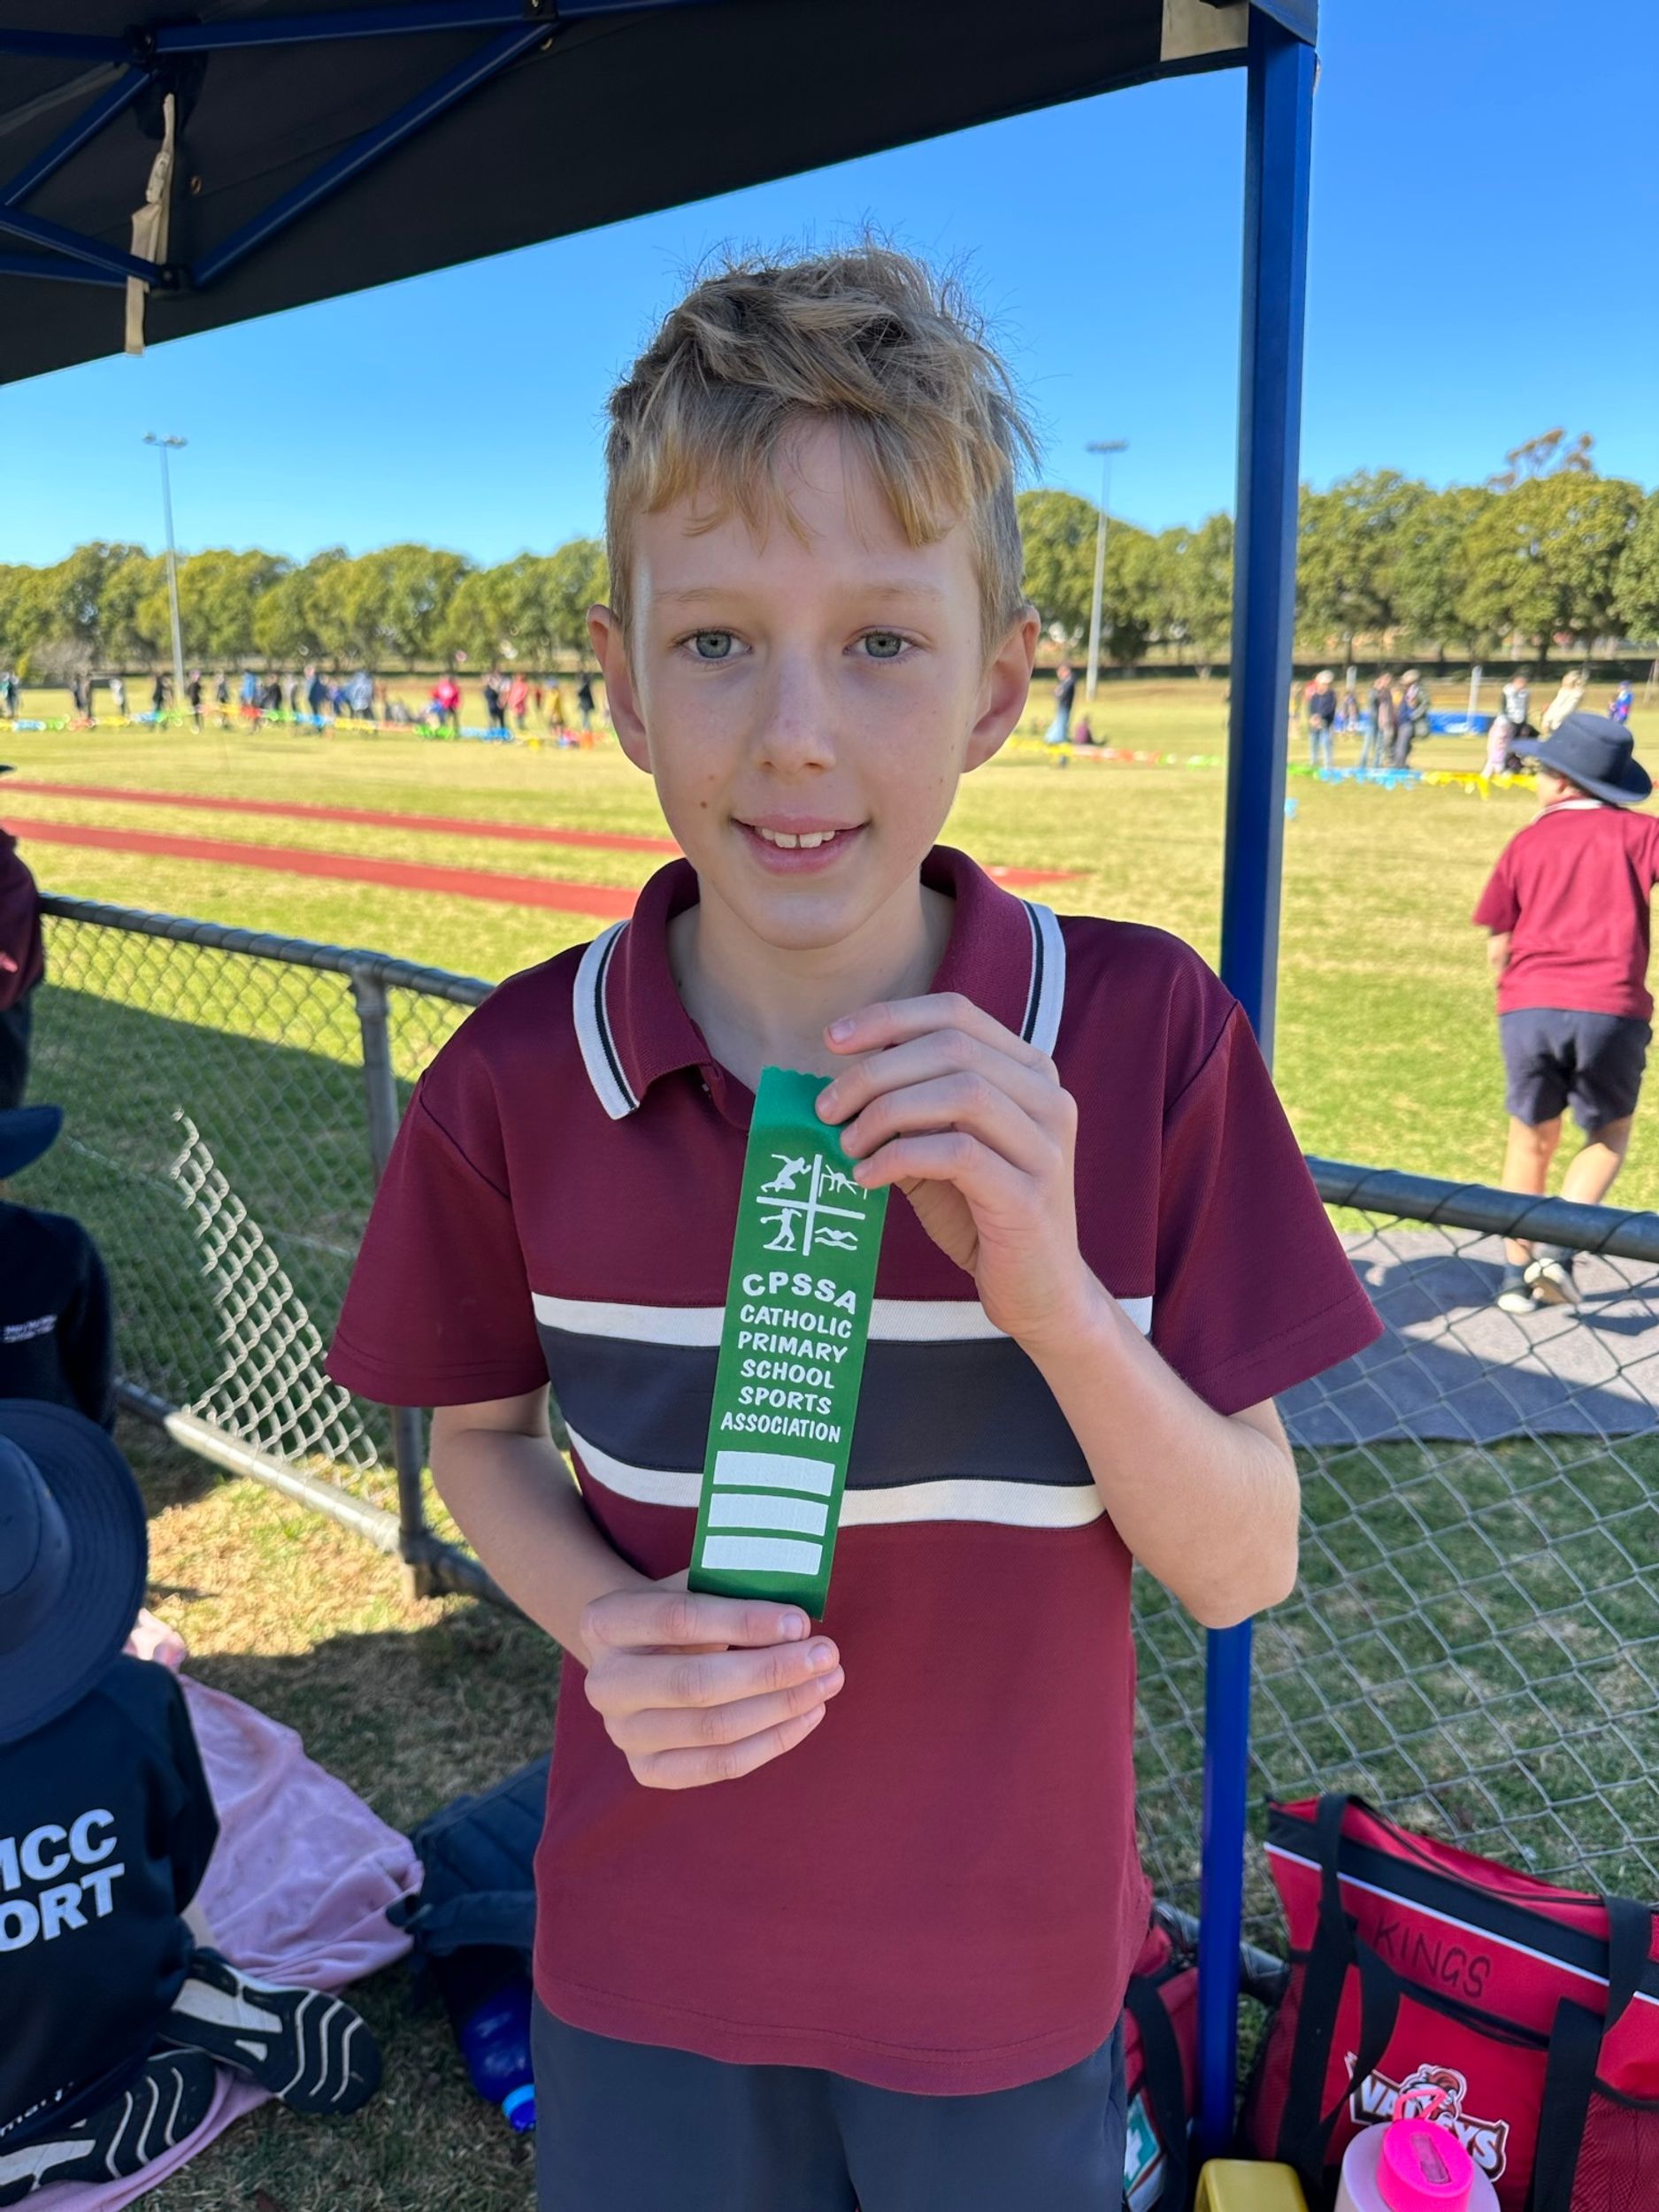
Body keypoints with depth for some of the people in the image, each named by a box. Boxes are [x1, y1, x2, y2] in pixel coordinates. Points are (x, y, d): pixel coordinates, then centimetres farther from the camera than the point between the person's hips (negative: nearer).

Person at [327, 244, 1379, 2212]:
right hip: (649, 1958, 1)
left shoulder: (1145, 1040, -19)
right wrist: (604, 1625, -19)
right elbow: (479, 1431, 1)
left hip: (1012, 1970, 0)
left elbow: (1243, 1570, -13)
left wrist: (1048, 1285, -31)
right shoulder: (517, 1085, -17)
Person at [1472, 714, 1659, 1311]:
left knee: (1532, 1139, 19)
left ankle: (1517, 1274, 20)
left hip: (1527, 1007, 1)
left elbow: (1498, 947, 11)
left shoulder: (1525, 843, 12)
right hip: (1611, 1009, -1)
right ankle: (1558, 1251, 0)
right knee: (1609, 1136, 19)